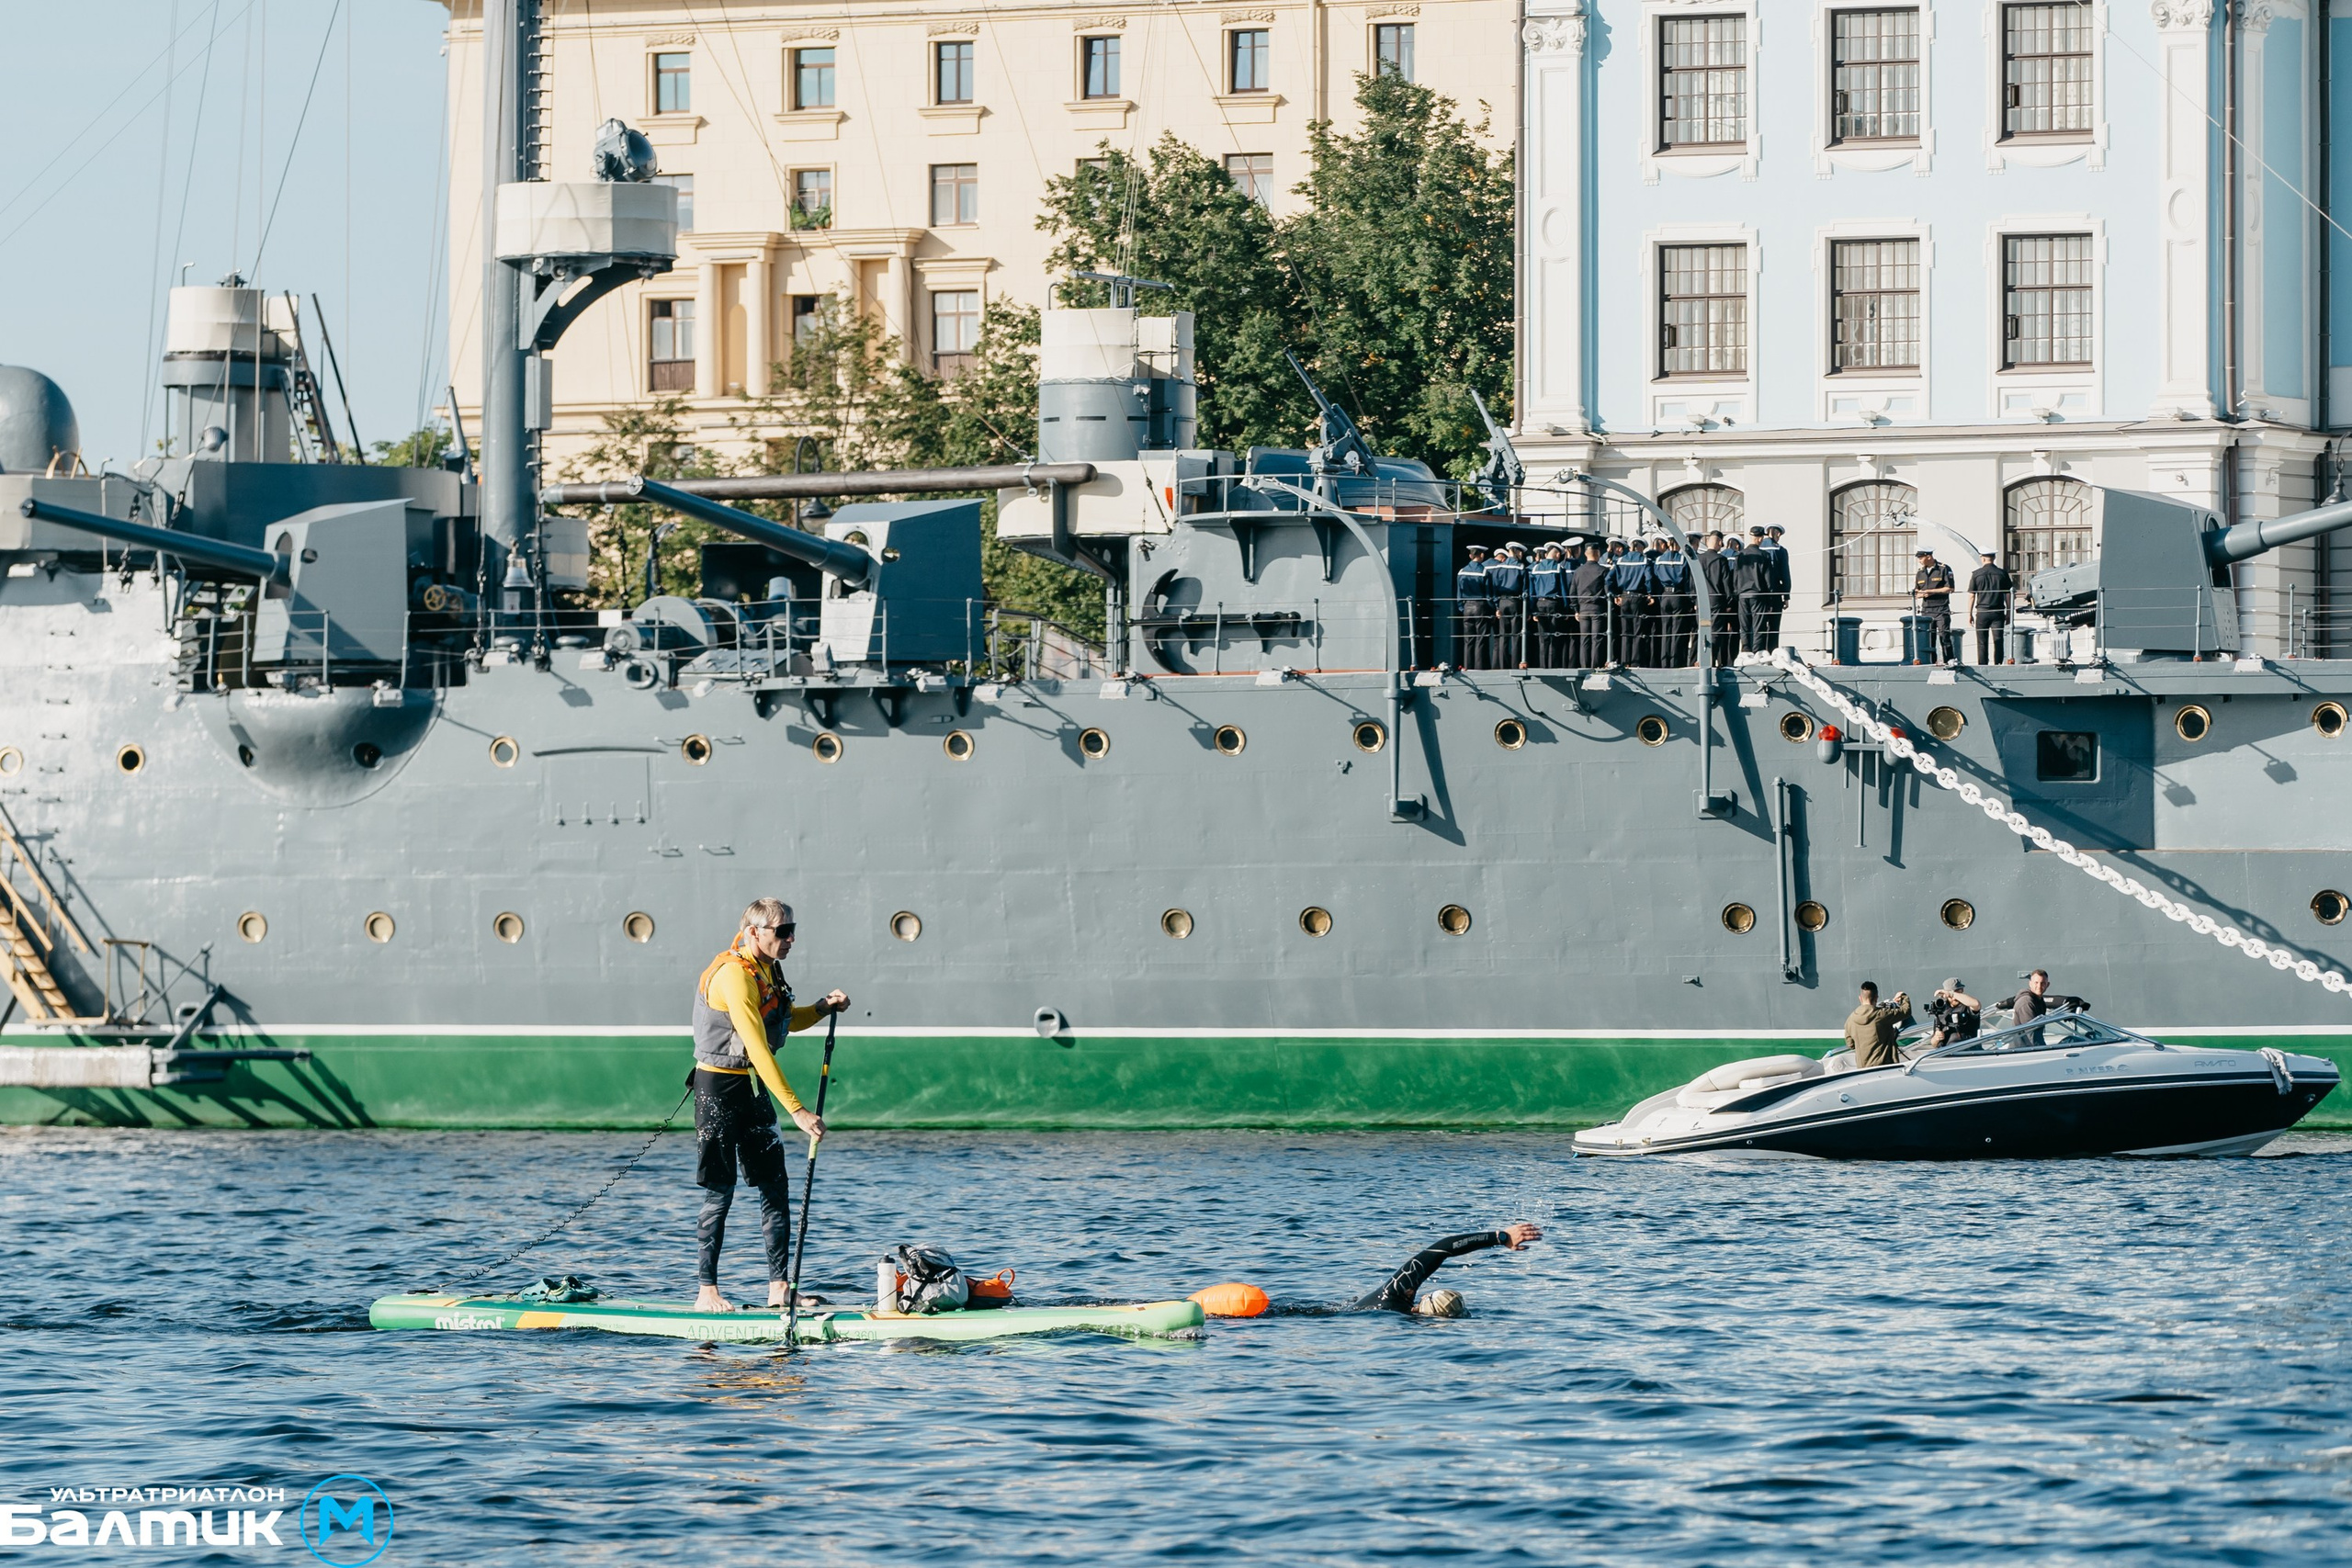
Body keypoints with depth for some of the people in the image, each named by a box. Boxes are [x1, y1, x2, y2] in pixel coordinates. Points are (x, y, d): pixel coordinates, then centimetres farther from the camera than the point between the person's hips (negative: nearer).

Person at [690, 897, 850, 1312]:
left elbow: (787, 1021, 25)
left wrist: (823, 1008, 3)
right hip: (719, 1087, -9)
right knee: (720, 1192, -4)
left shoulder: (768, 970, 7)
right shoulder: (735, 975, -23)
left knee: (775, 1186, 4)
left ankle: (779, 1288, 6)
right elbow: (758, 1049, -29)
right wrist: (797, 1111, -33)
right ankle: (706, 1291, 3)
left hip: (752, 1088, 9)